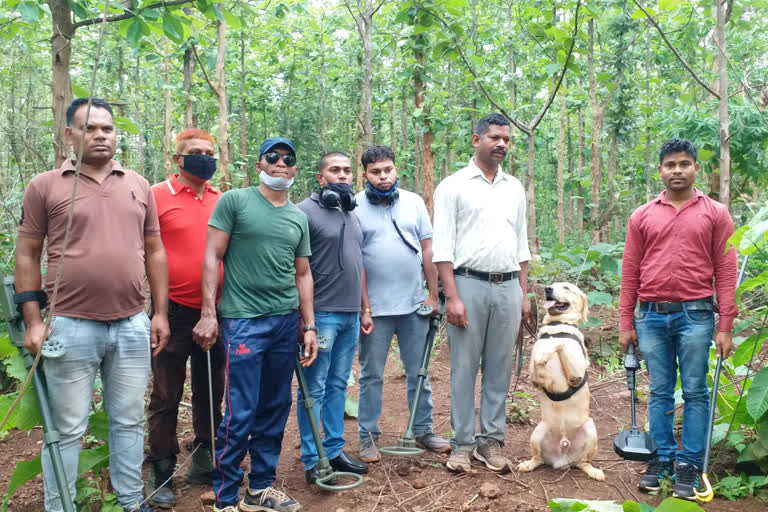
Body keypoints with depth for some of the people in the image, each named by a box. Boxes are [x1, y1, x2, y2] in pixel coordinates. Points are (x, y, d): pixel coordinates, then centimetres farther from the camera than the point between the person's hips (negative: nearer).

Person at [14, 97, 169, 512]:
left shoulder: (138, 186, 9)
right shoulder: (45, 186, -1)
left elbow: (154, 251, 12)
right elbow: (27, 256, 0)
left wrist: (161, 313, 7)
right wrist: (33, 321, -6)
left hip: (132, 325, 4)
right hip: (71, 327, -3)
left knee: (129, 421, 14)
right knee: (67, 429, 7)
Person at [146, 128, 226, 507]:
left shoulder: (223, 201, 7)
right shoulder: (157, 196, -5)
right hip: (174, 311, -4)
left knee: (210, 391, 14)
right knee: (166, 395, 5)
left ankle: (203, 461, 29)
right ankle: (161, 473, 17)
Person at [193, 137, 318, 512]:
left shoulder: (299, 218, 13)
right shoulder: (234, 201, -1)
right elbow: (212, 258, -4)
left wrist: (309, 326, 12)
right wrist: (208, 313, -10)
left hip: (287, 322, 6)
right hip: (243, 320, -5)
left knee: (275, 409, 12)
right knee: (240, 414, -4)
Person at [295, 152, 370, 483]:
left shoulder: (352, 214, 15)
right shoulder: (306, 211, -8)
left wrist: (365, 309, 18)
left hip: (350, 315, 7)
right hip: (321, 314, -7)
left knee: (338, 386, 13)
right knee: (314, 390, 1)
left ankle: (334, 451, 23)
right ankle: (312, 461, 10)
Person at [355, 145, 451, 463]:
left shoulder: (414, 203, 6)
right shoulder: (354, 207, -4)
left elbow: (428, 250, 7)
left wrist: (433, 295, 3)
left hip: (414, 304, 3)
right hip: (374, 307, -3)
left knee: (419, 372, 12)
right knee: (371, 375, 7)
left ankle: (423, 430, 25)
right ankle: (368, 436, 19)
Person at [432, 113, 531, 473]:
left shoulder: (515, 188, 14)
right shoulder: (453, 186, -2)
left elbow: (521, 245, 17)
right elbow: (443, 247, -7)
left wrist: (524, 293, 12)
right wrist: (452, 296, -13)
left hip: (508, 286, 4)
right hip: (469, 284, -4)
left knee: (499, 369, 8)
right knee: (464, 368, 2)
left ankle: (491, 440, 18)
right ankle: (463, 443, 12)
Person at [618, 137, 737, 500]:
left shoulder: (715, 214, 4)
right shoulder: (642, 216, 8)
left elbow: (725, 271, 1)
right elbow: (630, 272, 8)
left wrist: (725, 326, -5)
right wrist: (625, 324, 5)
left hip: (696, 315, -1)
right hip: (652, 316, 2)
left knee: (695, 393, 3)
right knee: (660, 393, 9)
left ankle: (689, 464, 13)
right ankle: (662, 458, 20)